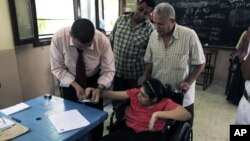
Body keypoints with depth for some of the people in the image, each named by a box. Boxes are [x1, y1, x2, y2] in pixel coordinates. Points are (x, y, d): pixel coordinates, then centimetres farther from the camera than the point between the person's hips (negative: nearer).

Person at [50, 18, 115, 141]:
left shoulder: (102, 40, -29)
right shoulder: (59, 37, -28)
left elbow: (108, 71, -21)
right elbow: (57, 68, -19)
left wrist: (99, 88, -37)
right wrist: (75, 85, -29)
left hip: (94, 79, 0)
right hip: (69, 80, 1)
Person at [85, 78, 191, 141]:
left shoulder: (164, 102, -10)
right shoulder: (135, 93, 1)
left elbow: (187, 114, -23)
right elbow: (114, 95, 6)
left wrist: (157, 114, -29)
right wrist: (96, 91, -8)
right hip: (129, 129, 4)